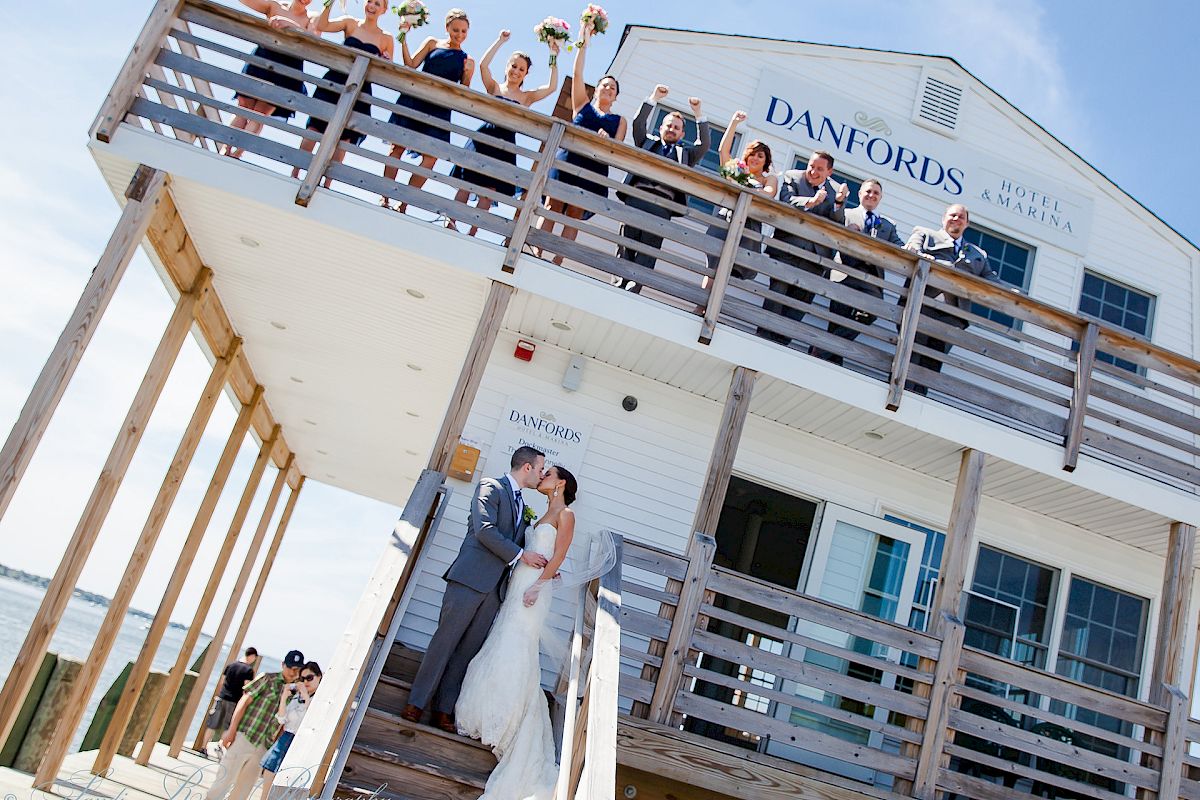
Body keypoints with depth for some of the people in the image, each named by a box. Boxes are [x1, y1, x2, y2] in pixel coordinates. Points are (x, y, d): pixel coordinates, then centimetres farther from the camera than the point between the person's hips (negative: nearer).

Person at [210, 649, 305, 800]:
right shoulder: (268, 679, -3)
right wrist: (231, 730, -10)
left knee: (244, 787, 10)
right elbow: (244, 702, -5)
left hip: (263, 747, 4)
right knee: (225, 779, 0)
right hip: (244, 737, -4)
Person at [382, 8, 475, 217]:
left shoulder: (467, 61, 14)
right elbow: (411, 65, 3)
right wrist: (403, 39, -6)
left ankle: (403, 204, -9)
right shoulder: (432, 43, 13)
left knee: (431, 156, -12)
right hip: (413, 101, -1)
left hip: (439, 111, 1)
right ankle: (384, 199, -5)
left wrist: (467, 75, -8)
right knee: (398, 146, -7)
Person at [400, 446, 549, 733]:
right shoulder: (490, 487, -1)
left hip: (495, 588, 7)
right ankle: (417, 703, 4)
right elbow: (484, 529, -14)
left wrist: (542, 565, 8)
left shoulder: (522, 505, 23)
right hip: (471, 578, -7)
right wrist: (521, 554, -12)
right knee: (445, 640, -4)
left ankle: (444, 710, 8)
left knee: (468, 650, 5)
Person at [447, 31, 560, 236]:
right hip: (483, 139, -1)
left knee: (489, 193, -2)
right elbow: (483, 65, -5)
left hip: (505, 146, 1)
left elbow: (552, 87, 2)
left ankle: (472, 232, -1)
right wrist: (500, 41, -2)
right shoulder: (495, 88, 10)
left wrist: (553, 58, 1)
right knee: (465, 186, -4)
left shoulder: (527, 97, 12)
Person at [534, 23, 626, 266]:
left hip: (594, 169, 0)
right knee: (552, 205, -11)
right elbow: (577, 73, 11)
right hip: (567, 160, 0)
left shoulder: (619, 120, 18)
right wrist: (584, 42, 7)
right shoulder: (583, 104, 18)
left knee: (575, 214, -6)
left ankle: (557, 261, -13)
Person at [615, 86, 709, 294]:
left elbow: (705, 144, 12)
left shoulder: (685, 153, 27)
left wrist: (698, 114, 5)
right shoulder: (648, 142, 27)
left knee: (648, 252, -11)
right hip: (636, 197, 0)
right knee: (626, 246, -7)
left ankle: (633, 289, -18)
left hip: (662, 206, 0)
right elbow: (638, 123, 13)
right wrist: (653, 99, 5)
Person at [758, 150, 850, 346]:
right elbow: (786, 202, -13)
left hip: (815, 255, 3)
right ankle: (764, 336, 1)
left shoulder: (837, 191, 11)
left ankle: (782, 341, 7)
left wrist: (839, 202, -15)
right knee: (776, 294, -4)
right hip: (787, 249, -3)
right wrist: (810, 202, -27)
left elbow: (838, 225, 2)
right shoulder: (792, 177, 5)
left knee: (799, 300, 3)